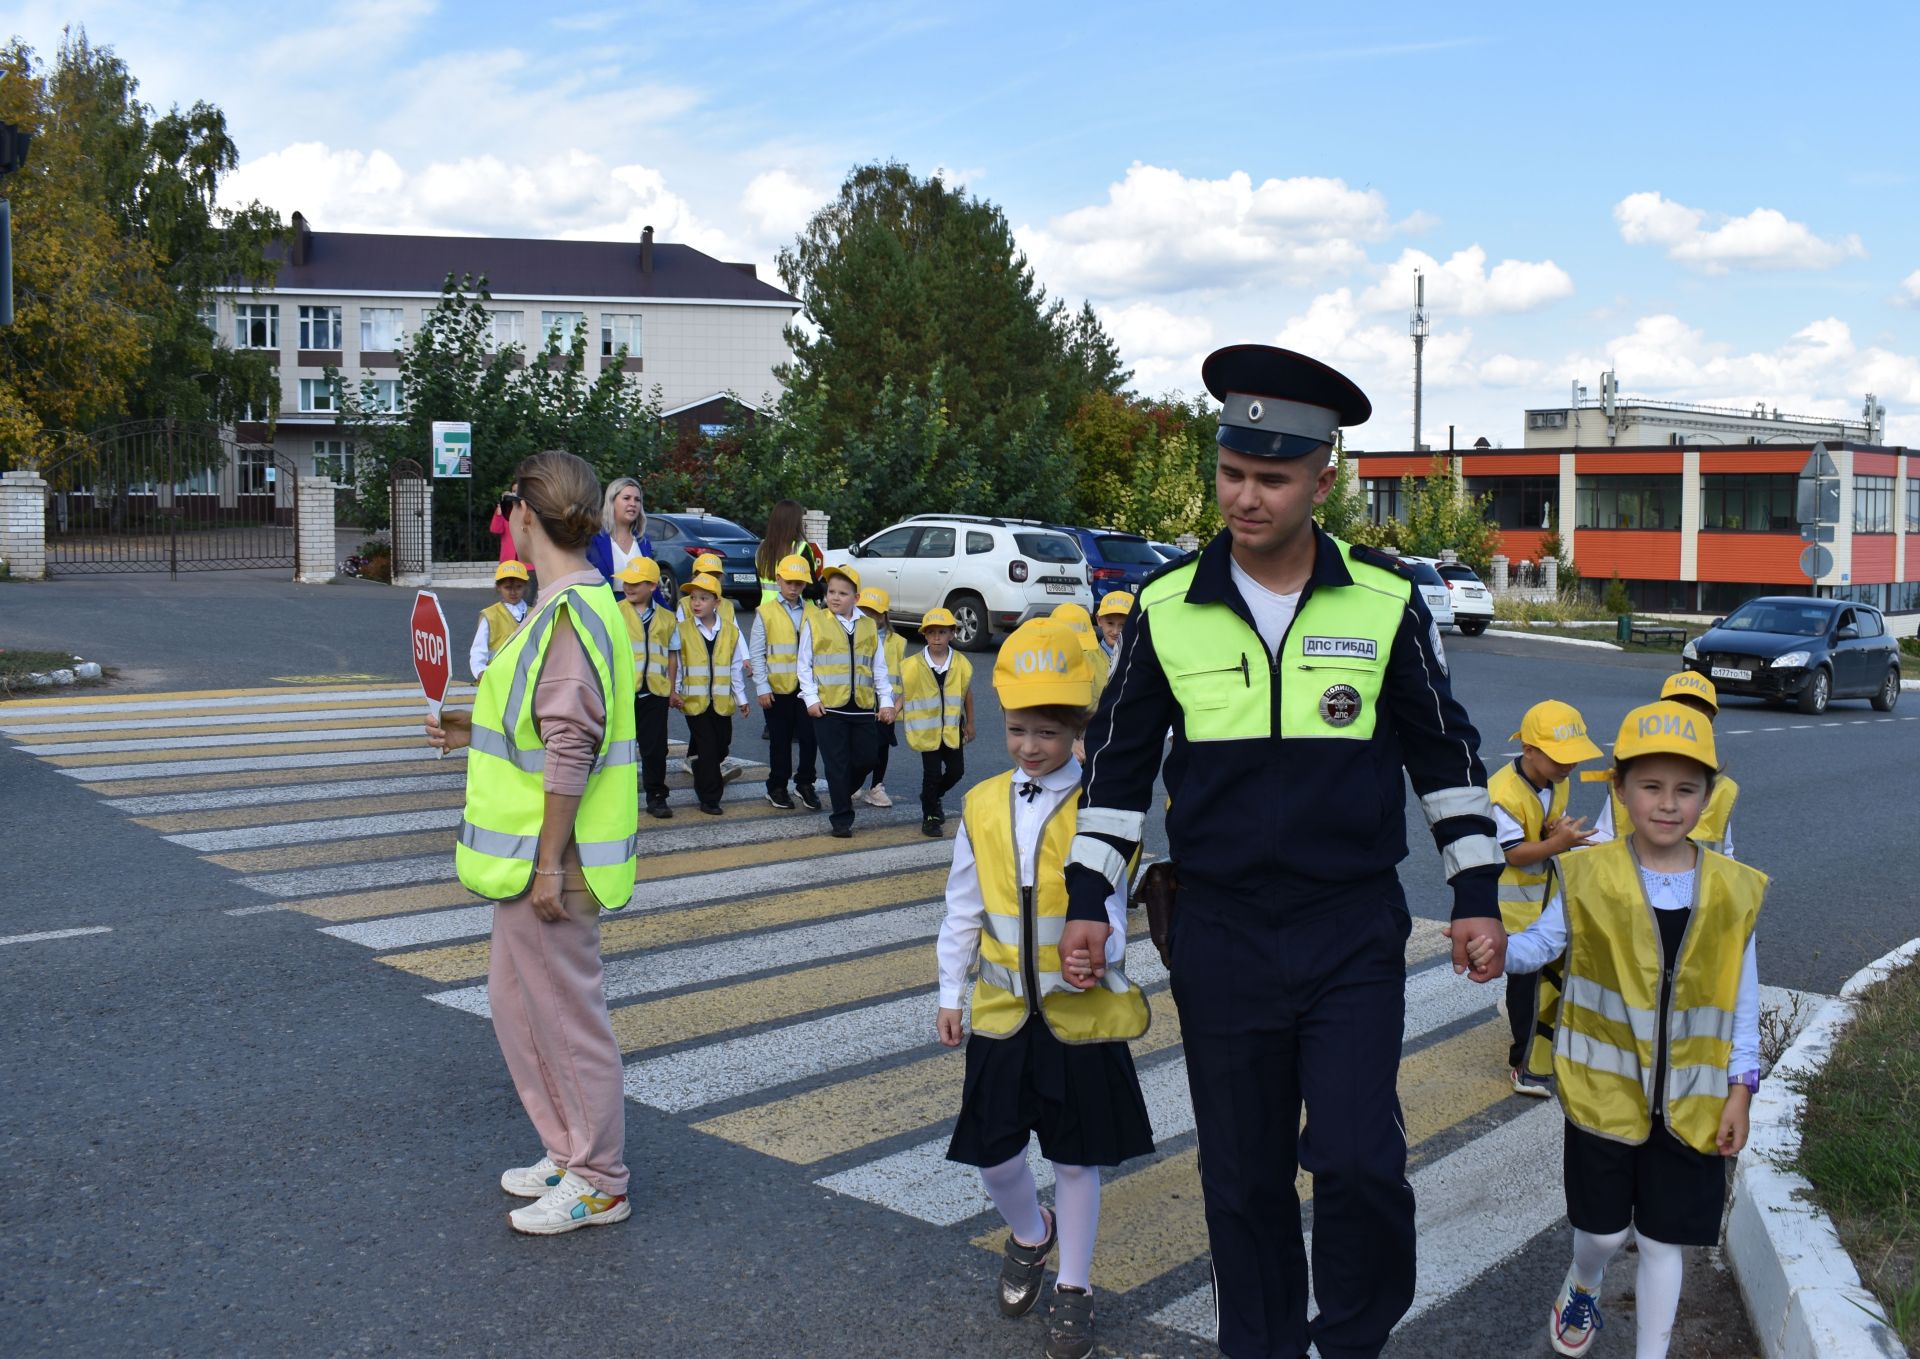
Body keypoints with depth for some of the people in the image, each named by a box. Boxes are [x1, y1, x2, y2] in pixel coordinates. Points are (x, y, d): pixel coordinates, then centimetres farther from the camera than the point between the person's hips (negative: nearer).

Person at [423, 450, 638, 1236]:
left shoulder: (568, 613, -20)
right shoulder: (584, 601, 11)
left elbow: (571, 749, -24)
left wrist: (548, 863, -22)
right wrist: (480, 733, 17)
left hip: (552, 856, -10)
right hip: (537, 849, 10)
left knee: (566, 1012, 2)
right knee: (515, 996, 20)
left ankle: (599, 1184, 17)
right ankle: (569, 1153, 33)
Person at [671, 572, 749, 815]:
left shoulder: (730, 631, 4)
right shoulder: (683, 630, -3)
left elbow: (736, 667, 8)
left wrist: (741, 697, 10)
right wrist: (674, 692, -4)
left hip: (722, 701, 3)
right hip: (695, 700, -3)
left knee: (722, 745, 12)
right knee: (707, 747, -4)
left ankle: (705, 775, 40)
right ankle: (709, 798, 3)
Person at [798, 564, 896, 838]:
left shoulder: (868, 626, 8)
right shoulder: (815, 622, 0)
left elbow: (879, 667, 11)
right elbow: (805, 664, 1)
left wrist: (886, 700, 4)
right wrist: (811, 698, -7)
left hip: (863, 707, 3)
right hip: (828, 706, -3)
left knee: (866, 759, 8)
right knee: (837, 764, 0)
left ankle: (840, 796, 34)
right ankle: (841, 818, 10)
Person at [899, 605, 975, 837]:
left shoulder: (961, 664, -4)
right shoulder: (914, 665, -10)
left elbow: (967, 694, 7)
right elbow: (905, 694, -1)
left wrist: (970, 724, 11)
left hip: (952, 728, 3)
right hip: (927, 729, -3)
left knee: (956, 770, 7)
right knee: (932, 773, 0)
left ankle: (932, 797, 35)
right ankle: (930, 817, 16)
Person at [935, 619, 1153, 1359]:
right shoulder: (982, 807, 2)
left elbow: (1108, 902, -11)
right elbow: (962, 910, 8)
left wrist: (1098, 955, -30)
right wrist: (950, 992, 9)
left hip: (1080, 1011, -3)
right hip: (1003, 1010, 3)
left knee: (1077, 1155, 9)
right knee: (991, 1151, 9)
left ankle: (1074, 1286, 28)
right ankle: (1030, 1233, 41)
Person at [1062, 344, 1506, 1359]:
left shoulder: (1385, 603, -5)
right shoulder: (1167, 606, -3)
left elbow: (1445, 754, 5)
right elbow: (1118, 762, 6)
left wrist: (1477, 894, 4)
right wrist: (1088, 898, 3)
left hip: (1355, 932, -1)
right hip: (1221, 935, 2)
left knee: (1358, 1159, -8)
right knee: (1241, 1177, 11)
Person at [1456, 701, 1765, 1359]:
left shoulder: (1732, 892, -4)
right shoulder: (1590, 878, -9)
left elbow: (1743, 999, 1)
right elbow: (1541, 941, -5)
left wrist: (1740, 1088, 0)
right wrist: (1498, 948, -27)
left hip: (1690, 1101, 1)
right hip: (1605, 1089, -1)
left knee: (1663, 1239, 8)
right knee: (1604, 1228, 11)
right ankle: (1582, 1287, 46)